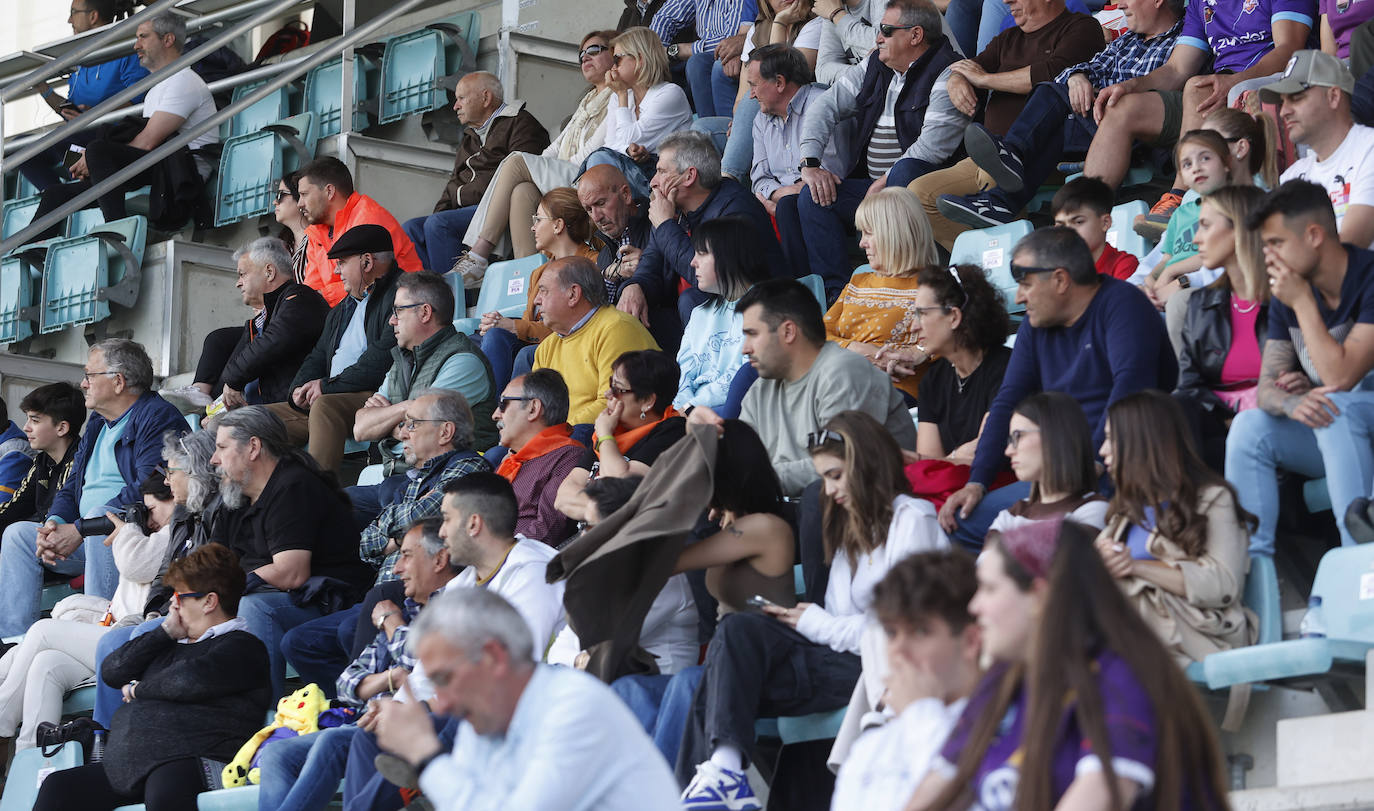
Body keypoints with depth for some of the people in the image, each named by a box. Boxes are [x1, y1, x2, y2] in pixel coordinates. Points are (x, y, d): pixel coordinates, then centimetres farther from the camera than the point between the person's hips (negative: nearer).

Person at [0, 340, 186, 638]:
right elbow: (71, 487, 21)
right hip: (91, 544, 9)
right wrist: (53, 524, -4)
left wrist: (79, 530, -21)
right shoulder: (97, 425, 21)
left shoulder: (159, 417, -9)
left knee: (98, 514, -36)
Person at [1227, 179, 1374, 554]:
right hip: (1327, 437, 6)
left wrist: (1302, 302, -20)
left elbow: (1341, 377, -26)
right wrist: (1292, 402, -25)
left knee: (1335, 407, -35)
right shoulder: (1285, 299, 3)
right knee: (1249, 425, -17)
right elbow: (1267, 389, 0)